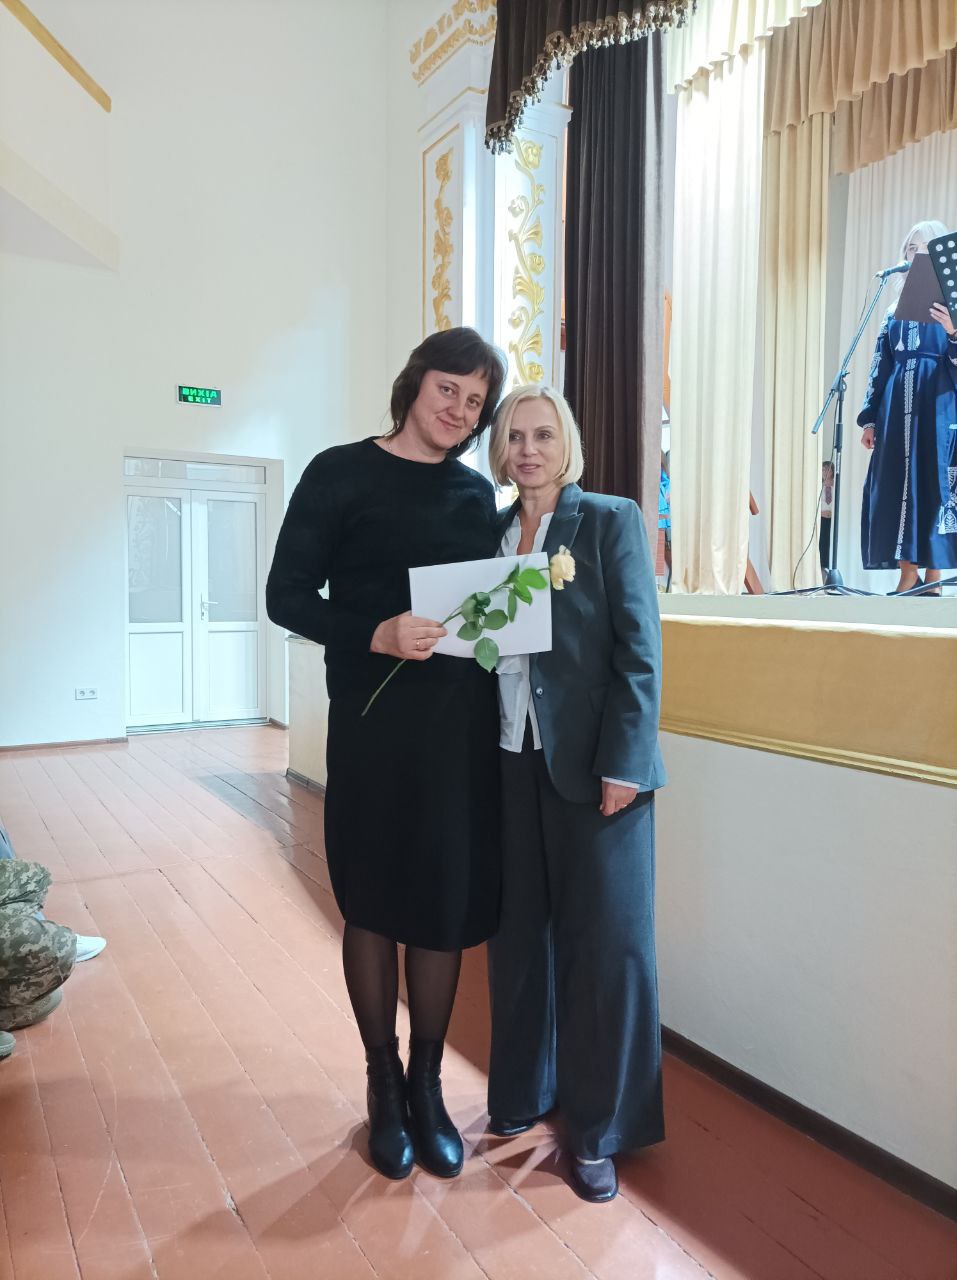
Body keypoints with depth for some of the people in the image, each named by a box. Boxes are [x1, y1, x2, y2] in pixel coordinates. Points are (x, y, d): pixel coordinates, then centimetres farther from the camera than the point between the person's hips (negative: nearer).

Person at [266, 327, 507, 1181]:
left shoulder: (476, 493, 11)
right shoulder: (342, 474, -2)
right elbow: (288, 596, -6)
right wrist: (376, 635, -22)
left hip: (463, 725, 4)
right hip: (373, 723, -3)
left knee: (448, 905, 9)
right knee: (374, 905, 9)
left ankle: (428, 1086, 29)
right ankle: (384, 1085, 30)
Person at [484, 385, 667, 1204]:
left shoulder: (612, 521, -3)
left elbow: (640, 650, -9)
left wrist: (622, 763, -14)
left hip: (592, 764, -4)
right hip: (511, 761, 5)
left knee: (605, 942, 5)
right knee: (517, 932, 14)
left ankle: (600, 1130, 22)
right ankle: (523, 1094, 34)